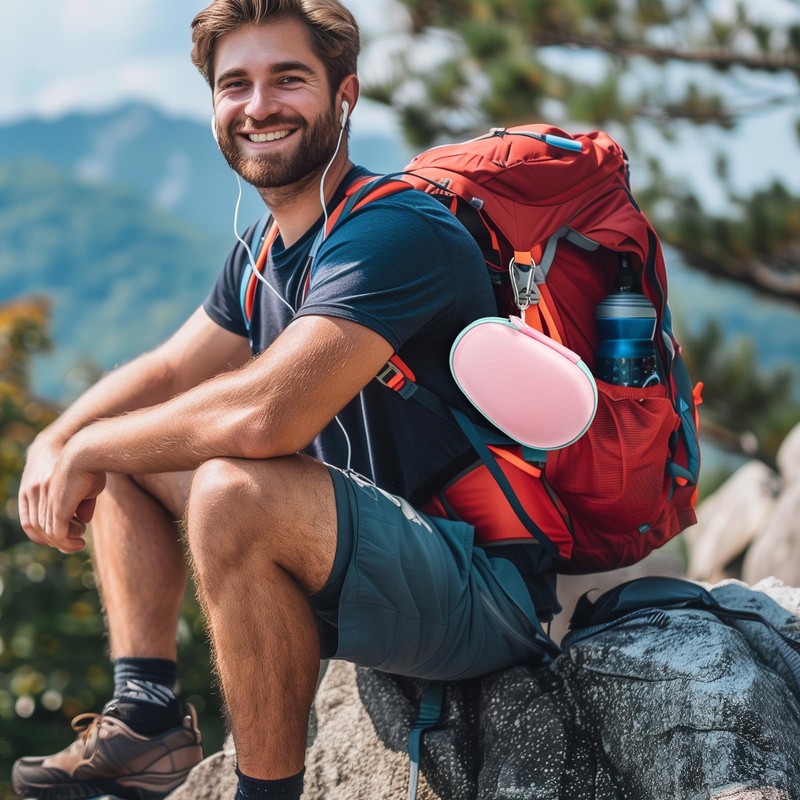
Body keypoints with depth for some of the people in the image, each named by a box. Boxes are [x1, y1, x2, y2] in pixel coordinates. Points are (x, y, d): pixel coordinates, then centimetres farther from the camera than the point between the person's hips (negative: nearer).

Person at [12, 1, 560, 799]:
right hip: (362, 570, 10)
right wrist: (56, 444, -4)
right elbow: (166, 372, 17)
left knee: (234, 489, -35)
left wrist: (91, 448, -17)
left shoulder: (395, 231, -21)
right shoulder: (262, 253, 9)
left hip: (486, 593, -10)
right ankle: (145, 713, 3)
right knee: (123, 455, 13)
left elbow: (263, 415, -32)